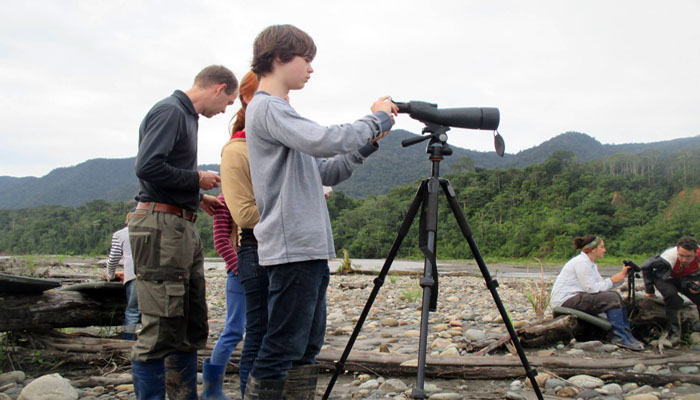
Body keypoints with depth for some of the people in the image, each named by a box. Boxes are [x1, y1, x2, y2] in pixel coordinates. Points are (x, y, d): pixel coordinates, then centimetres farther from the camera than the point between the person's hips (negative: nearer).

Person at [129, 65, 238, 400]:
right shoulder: (170, 111, -9)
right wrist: (197, 179, -10)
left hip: (183, 227, 10)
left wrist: (198, 198, 13)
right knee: (161, 331, -7)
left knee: (191, 328, 13)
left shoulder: (187, 116, 20)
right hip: (161, 225, -10)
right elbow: (148, 167, -21)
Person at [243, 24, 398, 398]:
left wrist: (368, 143, 8)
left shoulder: (278, 109, 21)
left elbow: (326, 171, 21)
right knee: (280, 352, -7)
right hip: (292, 248, -10)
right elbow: (323, 140, -23)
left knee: (305, 348, 12)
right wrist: (376, 119, -8)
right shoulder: (266, 107, -8)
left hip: (311, 247, 10)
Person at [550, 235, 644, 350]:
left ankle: (627, 335, 3)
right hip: (565, 300, -10)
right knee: (612, 298, -19)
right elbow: (591, 288, -20)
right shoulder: (581, 262, -15)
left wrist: (621, 276, 6)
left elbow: (601, 284, 13)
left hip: (576, 297, 10)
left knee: (615, 296, 3)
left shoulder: (590, 264, 18)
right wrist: (611, 280, -9)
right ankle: (620, 337, -14)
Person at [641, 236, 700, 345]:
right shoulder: (669, 257, -37)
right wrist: (649, 289, -15)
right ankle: (674, 333, -23)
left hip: (687, 279, 4)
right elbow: (645, 267, -21)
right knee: (671, 295, -33)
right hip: (666, 279, -4)